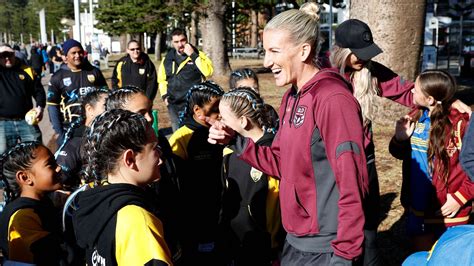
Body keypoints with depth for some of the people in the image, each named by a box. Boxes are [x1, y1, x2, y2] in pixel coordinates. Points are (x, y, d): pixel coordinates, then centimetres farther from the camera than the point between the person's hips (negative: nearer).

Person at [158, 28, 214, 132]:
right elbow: (162, 79, 22)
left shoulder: (198, 55, -4)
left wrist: (193, 55, -21)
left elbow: (208, 71, -21)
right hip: (174, 105, 5)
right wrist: (164, 95, 7)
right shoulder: (167, 59, 9)